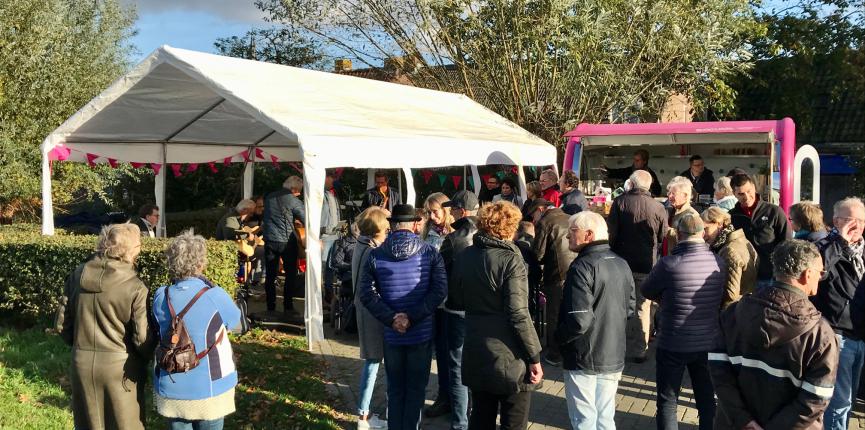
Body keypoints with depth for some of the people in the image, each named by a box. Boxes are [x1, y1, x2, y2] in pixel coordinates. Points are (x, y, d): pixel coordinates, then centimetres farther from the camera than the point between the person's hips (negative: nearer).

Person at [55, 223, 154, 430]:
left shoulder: (78, 274, -4)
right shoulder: (134, 287, -17)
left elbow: (62, 323, 3)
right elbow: (142, 337, -14)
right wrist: (150, 359, 6)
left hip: (81, 363, 4)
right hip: (119, 366, -4)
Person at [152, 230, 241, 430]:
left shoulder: (161, 297, -8)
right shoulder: (215, 296, -19)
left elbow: (158, 332, 7)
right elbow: (235, 322, 1)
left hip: (172, 389, 3)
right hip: (209, 389, -3)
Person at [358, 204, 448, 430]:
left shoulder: (376, 255, -3)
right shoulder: (429, 252, -5)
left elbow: (367, 293, -10)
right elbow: (439, 290, -13)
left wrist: (391, 318, -11)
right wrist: (412, 317, -14)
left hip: (391, 335, 1)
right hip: (422, 333, -1)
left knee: (395, 389, 15)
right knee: (416, 389, 10)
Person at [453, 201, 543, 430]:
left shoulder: (464, 257, 4)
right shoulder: (510, 259, -15)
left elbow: (457, 296, 17)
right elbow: (519, 314, -18)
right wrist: (534, 357, -12)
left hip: (476, 354, 6)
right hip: (509, 357, -6)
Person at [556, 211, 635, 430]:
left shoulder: (583, 267, -19)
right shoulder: (621, 264, 6)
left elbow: (579, 320, -24)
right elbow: (629, 308, 15)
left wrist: (558, 338, -8)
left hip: (584, 359, -7)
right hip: (614, 357, 7)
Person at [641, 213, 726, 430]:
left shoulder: (668, 263, -21)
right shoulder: (719, 263, -7)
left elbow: (647, 291, -6)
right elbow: (720, 298, 7)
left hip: (673, 345, -4)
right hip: (708, 344, 4)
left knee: (668, 402, 10)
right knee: (707, 400, 19)